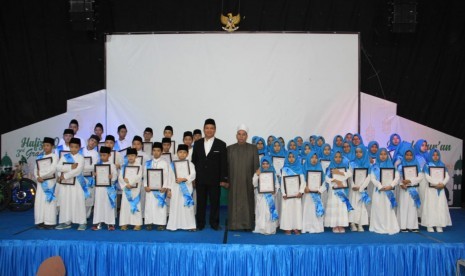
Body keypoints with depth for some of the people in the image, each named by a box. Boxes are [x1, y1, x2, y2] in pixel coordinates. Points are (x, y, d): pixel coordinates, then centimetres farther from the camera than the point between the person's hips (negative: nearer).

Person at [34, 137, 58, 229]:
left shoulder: (54, 156, -4)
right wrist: (37, 177, -9)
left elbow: (52, 169, -15)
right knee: (39, 201, 3)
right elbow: (36, 169, 8)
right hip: (41, 182, 5)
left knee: (49, 202, -5)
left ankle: (49, 222, -1)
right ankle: (40, 221, 10)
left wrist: (41, 174, -11)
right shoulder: (40, 157, 13)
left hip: (50, 181, -5)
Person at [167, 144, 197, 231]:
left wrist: (183, 179, -21)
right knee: (175, 206, 3)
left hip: (187, 188, -1)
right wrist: (169, 189, -1)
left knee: (187, 206, 0)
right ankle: (174, 225, 10)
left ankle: (190, 225, 5)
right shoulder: (173, 164, 7)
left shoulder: (190, 164, 4)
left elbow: (193, 175, -8)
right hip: (175, 188, 1)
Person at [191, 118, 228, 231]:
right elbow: (194, 160, 9)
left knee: (215, 202, 5)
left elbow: (224, 163, -2)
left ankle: (214, 223, 17)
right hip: (200, 179, 2)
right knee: (200, 202, 7)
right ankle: (200, 223, 17)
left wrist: (223, 179, -6)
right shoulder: (198, 143, 8)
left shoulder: (221, 144, 0)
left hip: (214, 179, -2)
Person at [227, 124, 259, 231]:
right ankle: (234, 224, 11)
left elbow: (256, 165, 2)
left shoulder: (253, 148, 3)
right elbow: (226, 165, 5)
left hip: (247, 181, -1)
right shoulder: (230, 149, 6)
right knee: (234, 202, 4)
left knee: (247, 202, 3)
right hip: (234, 181, 1)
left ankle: (248, 224, 10)